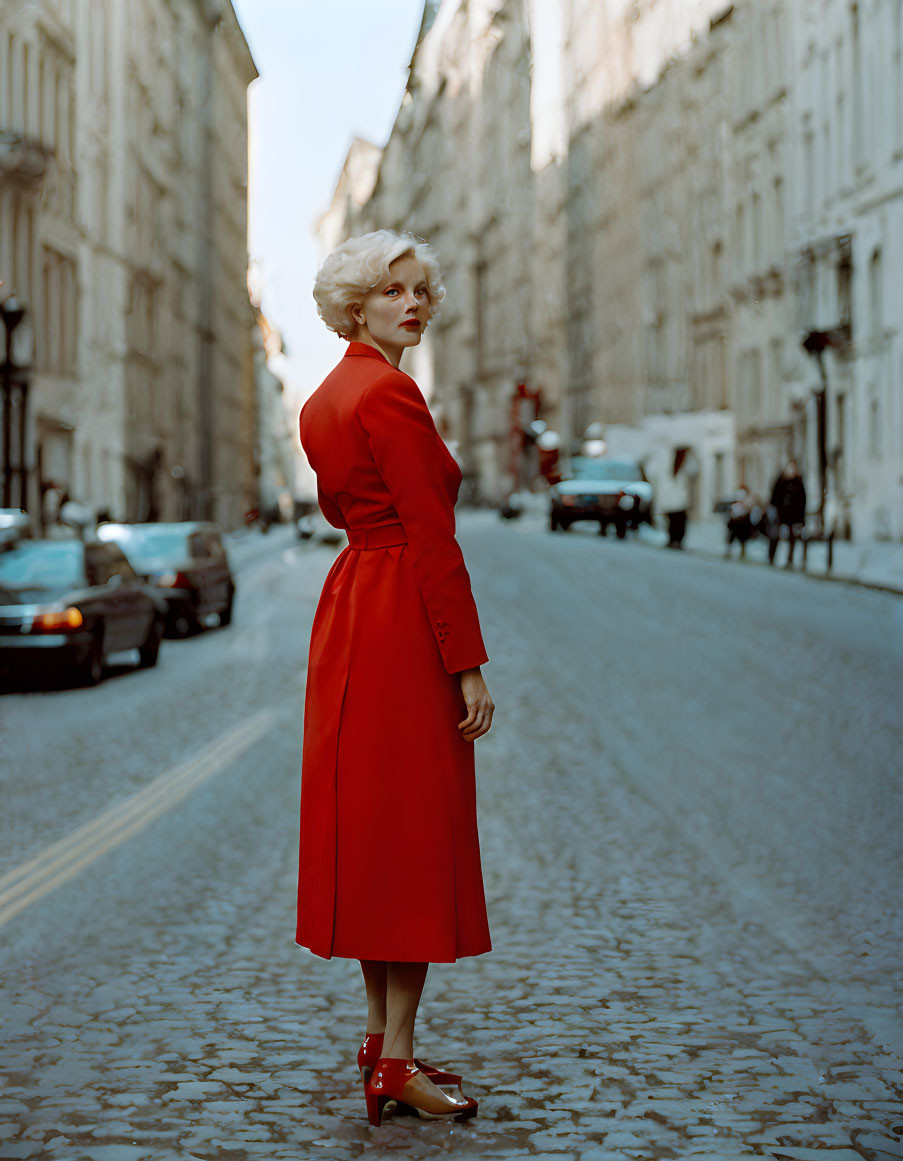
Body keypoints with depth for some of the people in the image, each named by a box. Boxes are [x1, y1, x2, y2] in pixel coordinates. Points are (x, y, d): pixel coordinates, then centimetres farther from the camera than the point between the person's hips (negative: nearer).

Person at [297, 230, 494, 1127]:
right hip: (404, 623, -10)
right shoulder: (390, 392, -15)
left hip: (348, 609, 10)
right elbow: (431, 538, -18)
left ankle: (380, 1038, 21)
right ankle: (398, 1064, -4)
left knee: (370, 829, 13)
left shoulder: (325, 399, 14)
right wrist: (469, 664, -18)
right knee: (415, 832, -6)